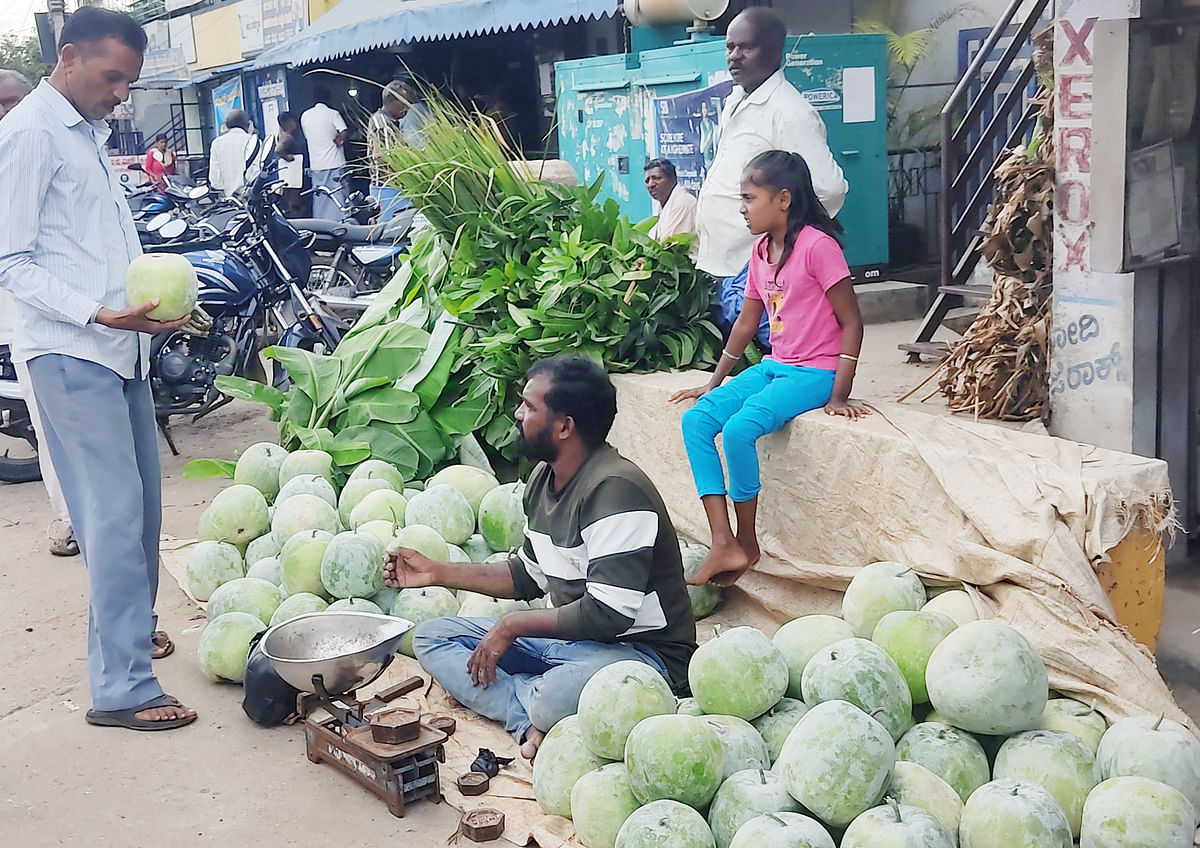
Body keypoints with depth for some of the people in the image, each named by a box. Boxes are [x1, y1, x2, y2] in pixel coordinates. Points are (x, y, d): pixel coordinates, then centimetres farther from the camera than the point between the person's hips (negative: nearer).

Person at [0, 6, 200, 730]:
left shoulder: (90, 133, 18)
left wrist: (159, 302, 10)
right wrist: (99, 314, -24)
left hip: (120, 345, 9)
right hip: (70, 352, -9)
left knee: (140, 500, 14)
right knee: (115, 513, -10)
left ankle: (129, 625, 32)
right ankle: (123, 687, -5)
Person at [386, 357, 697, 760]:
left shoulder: (615, 489, -23)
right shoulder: (544, 477, 8)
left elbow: (608, 613, -27)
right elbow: (529, 575, 21)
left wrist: (512, 625, -16)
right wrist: (439, 573, 18)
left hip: (637, 647, -10)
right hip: (567, 637, 10)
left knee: (557, 696, -43)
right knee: (431, 636, 4)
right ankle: (531, 723, -17)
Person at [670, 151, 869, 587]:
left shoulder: (817, 245, -14)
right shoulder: (761, 251, 11)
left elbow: (851, 322, -13)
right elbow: (746, 323, 19)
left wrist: (839, 395, -17)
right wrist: (714, 382, 18)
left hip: (814, 372, -8)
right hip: (773, 366, 8)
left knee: (739, 428, -29)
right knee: (696, 420, -11)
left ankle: (746, 541, -7)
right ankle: (723, 544, -16)